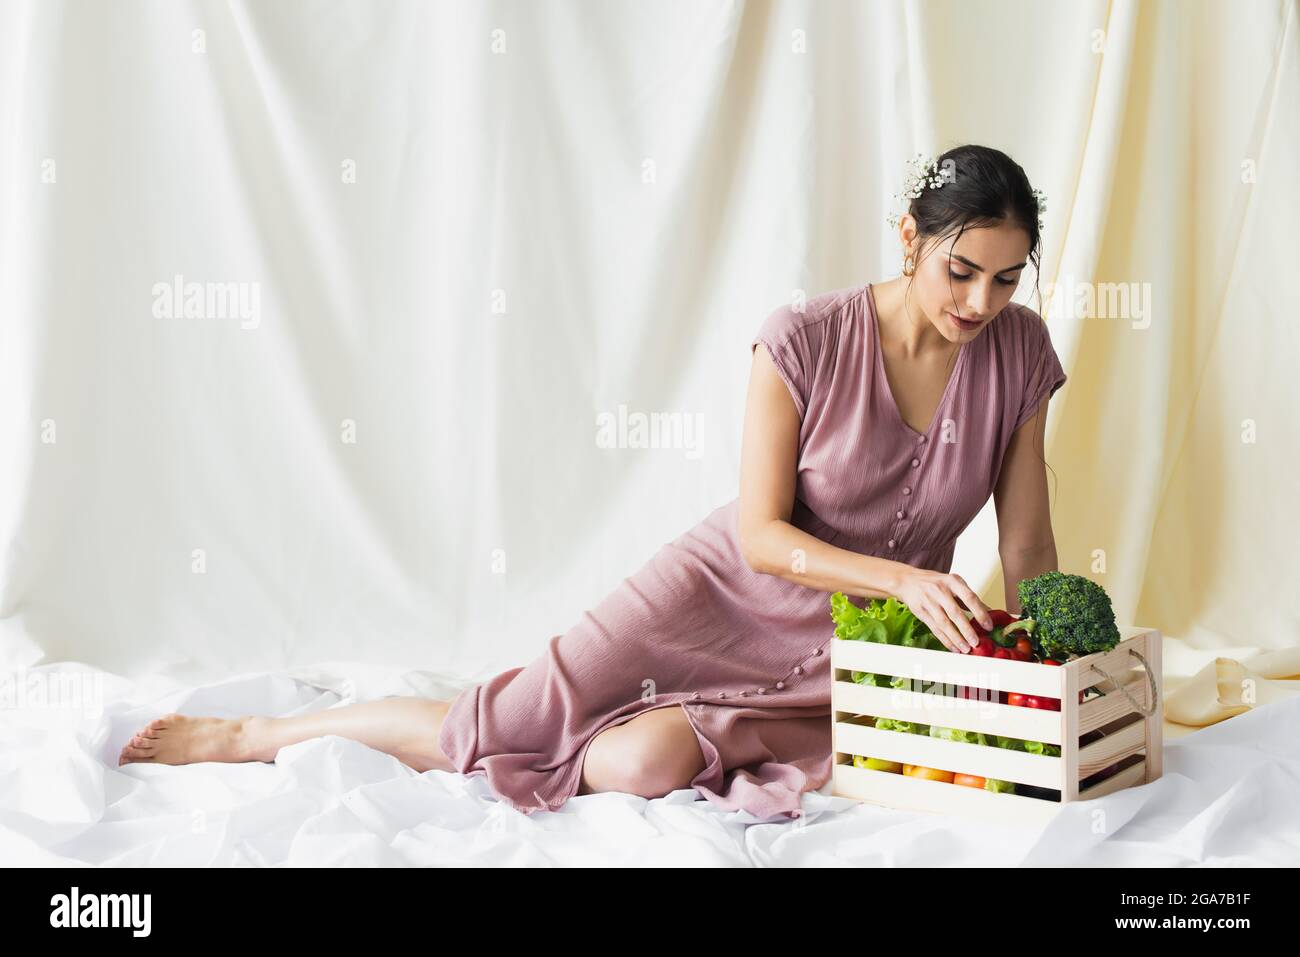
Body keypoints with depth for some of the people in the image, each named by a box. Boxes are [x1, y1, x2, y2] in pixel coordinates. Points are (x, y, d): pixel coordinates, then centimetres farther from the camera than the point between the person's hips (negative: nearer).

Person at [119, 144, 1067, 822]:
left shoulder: (1020, 351, -5)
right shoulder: (804, 340, -16)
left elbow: (1028, 547, 1)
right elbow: (760, 535, -16)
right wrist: (902, 577, -28)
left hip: (842, 652, 2)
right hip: (726, 588, -2)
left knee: (646, 763, -28)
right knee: (506, 720, -7)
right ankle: (245, 735, 12)